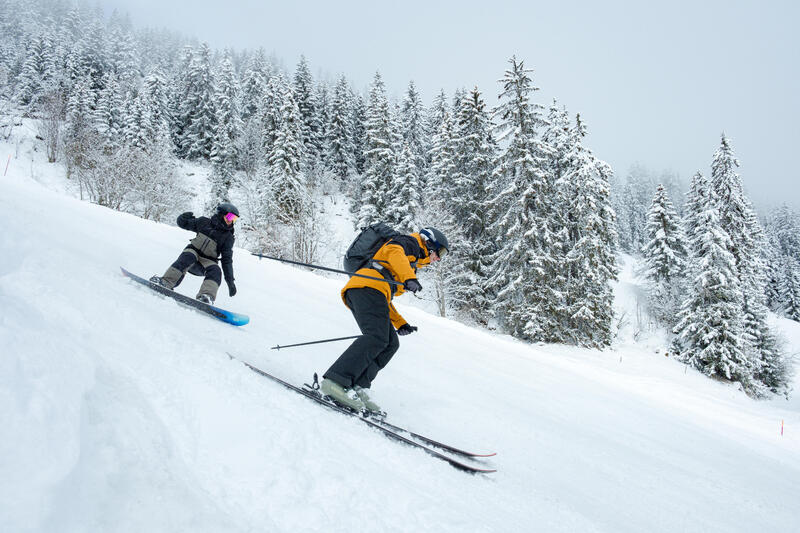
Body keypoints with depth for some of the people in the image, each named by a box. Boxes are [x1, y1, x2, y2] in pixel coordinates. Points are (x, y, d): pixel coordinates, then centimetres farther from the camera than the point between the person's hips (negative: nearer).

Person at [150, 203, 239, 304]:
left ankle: (206, 296, -52)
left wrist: (230, 281, -7)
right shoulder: (205, 222, 4)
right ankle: (166, 282, -44)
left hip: (207, 261, 0)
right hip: (193, 251, 0)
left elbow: (227, 259, 0)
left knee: (215, 271, -31)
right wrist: (185, 216, -15)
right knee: (187, 258, -34)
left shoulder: (228, 237, 2)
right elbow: (182, 223, 12)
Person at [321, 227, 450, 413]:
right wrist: (409, 278, -24)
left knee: (390, 344, -1)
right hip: (368, 285, -9)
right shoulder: (411, 243, 16)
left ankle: (356, 387, -15)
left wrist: (400, 324, 28)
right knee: (377, 338, -24)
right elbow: (394, 252, -10)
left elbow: (385, 300, 36)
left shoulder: (411, 264, 40)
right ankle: (336, 380, -36)